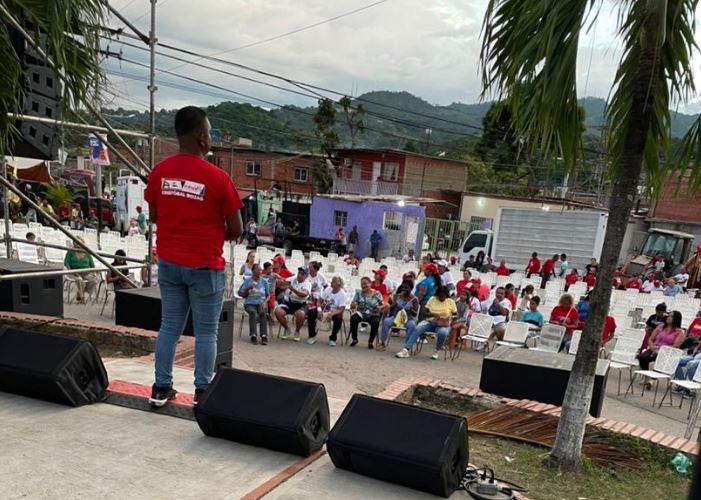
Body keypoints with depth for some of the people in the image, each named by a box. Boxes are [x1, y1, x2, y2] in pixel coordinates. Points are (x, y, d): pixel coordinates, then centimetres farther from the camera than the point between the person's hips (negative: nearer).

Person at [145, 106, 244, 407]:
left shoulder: (159, 172, -1)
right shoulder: (217, 178, -15)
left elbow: (153, 216, 11)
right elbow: (236, 231, -10)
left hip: (168, 263, 5)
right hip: (205, 267, -5)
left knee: (169, 327, 16)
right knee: (206, 332, 8)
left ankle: (161, 388, 24)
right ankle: (202, 393, 16)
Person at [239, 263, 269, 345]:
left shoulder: (264, 281, 10)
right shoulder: (247, 280, 7)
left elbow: (268, 295, 13)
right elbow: (241, 294, 7)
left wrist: (264, 302, -7)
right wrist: (248, 288, -10)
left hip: (261, 303, 1)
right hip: (250, 303, -1)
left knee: (263, 312, -33)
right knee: (252, 312, -35)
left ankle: (264, 336, -38)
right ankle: (253, 335, -40)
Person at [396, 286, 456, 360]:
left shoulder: (451, 302, 1)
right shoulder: (432, 299, 4)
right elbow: (425, 313, 3)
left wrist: (450, 318, -15)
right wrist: (433, 314, -18)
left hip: (443, 325, -1)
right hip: (430, 322, 2)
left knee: (442, 333, -38)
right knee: (417, 329, -29)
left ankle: (437, 351, -10)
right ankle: (406, 350, -36)